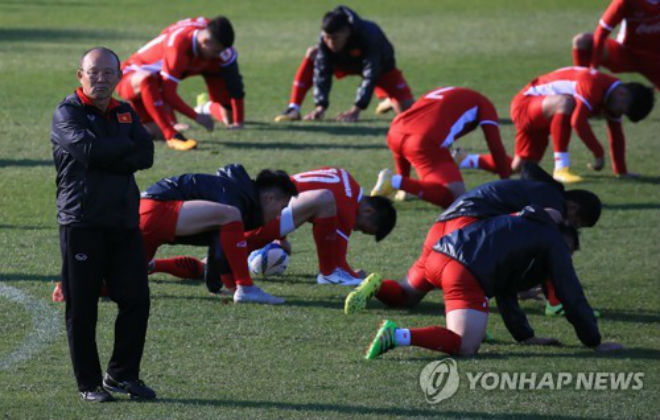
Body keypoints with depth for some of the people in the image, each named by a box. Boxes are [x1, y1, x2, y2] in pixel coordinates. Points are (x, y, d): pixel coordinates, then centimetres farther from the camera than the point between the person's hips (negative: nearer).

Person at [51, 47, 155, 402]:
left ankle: (122, 374, 15)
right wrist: (126, 149, -6)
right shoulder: (67, 115, -2)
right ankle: (89, 383, 9)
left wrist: (109, 156, -12)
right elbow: (89, 148, -20)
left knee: (136, 300, 1)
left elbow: (146, 156, 1)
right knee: (82, 308, -1)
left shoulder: (125, 114, 16)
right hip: (82, 223, -5)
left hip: (125, 223, 5)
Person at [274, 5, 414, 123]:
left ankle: (389, 101, 16)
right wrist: (320, 106, -39)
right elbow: (322, 73, -28)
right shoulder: (325, 39, -30)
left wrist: (356, 110, -48)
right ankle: (293, 109, -23)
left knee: (407, 109, -22)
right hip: (347, 62, 3)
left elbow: (370, 76, -42)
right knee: (312, 55, -24)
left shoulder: (369, 36, -42)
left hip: (381, 68, -3)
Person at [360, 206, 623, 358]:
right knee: (465, 347, -15)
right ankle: (398, 336, -30)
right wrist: (594, 343, 20)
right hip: (467, 273, -8)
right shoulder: (555, 243, 18)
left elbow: (505, 293, 43)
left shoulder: (518, 224, 40)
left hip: (437, 256, 8)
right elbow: (572, 296, 13)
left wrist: (524, 335, 42)